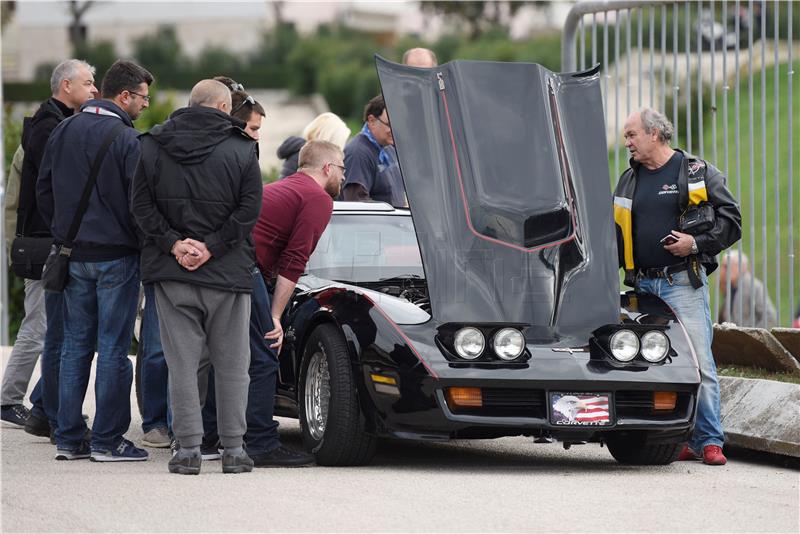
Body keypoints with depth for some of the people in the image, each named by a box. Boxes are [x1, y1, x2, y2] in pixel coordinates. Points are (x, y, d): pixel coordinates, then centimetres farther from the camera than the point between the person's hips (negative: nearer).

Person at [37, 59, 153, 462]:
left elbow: (43, 190, 13)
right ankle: (107, 440, 0)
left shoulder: (63, 132, 8)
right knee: (113, 348, -1)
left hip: (73, 256, 6)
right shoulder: (126, 140, -14)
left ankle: (68, 437, 11)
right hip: (115, 255, -6)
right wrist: (144, 244, 1)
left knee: (75, 346, 11)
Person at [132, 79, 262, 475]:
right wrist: (211, 247, -9)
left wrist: (175, 244, -6)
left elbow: (141, 205, -2)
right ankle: (233, 449, 8)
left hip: (171, 274, 1)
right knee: (231, 363, 8)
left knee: (182, 361, 4)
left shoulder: (153, 146, 5)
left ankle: (188, 449, 0)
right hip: (227, 273, -1)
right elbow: (249, 209, -9)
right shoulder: (241, 149, -1)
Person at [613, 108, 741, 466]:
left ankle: (709, 441, -8)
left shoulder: (698, 173, 2)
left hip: (683, 284, -5)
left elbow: (731, 221, 0)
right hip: (643, 286, 5)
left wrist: (697, 244, -13)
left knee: (697, 362, -11)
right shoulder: (629, 180, 17)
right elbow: (616, 233, 23)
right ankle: (680, 441, 8)